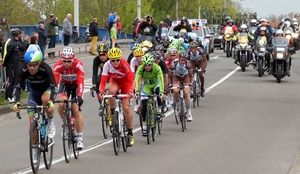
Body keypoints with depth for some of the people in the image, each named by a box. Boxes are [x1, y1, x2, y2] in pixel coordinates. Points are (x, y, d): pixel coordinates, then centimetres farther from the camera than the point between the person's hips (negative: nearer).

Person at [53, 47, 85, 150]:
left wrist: (79, 96, -51)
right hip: (65, 84, 1)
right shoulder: (58, 66, -29)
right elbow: (54, 82, -35)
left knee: (76, 109, -15)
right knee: (61, 104, -27)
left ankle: (80, 138, -5)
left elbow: (80, 82, -39)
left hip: (76, 85, -1)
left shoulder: (78, 65, -33)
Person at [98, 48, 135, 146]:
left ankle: (130, 133, 3)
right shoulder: (107, 65, -26)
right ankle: (112, 113, -13)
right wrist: (101, 92, -47)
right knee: (111, 91, -37)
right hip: (115, 81, 2)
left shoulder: (124, 65, -32)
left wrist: (130, 92, -53)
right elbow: (103, 81, -29)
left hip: (125, 83, -1)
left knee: (126, 108, -11)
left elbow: (131, 80, -36)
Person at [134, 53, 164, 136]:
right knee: (143, 104, -14)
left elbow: (161, 80, -38)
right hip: (146, 85, 1)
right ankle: (144, 126, -5)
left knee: (158, 92, -34)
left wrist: (161, 92, -51)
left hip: (156, 83, -1)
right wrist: (137, 91, -50)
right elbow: (137, 80, -35)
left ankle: (159, 110, -10)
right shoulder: (140, 68, -27)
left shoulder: (157, 68, -31)